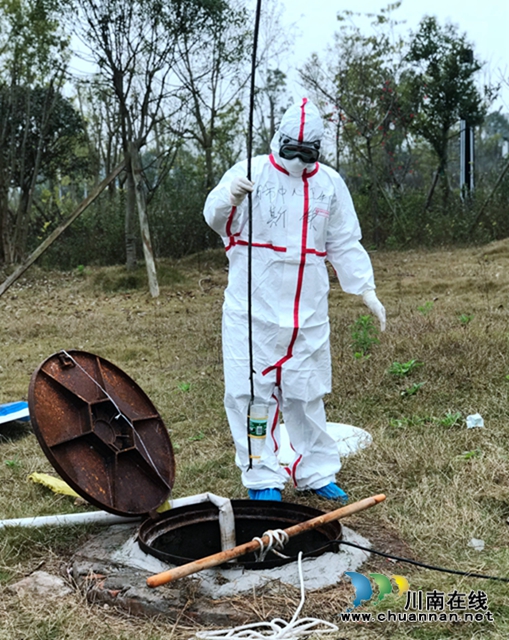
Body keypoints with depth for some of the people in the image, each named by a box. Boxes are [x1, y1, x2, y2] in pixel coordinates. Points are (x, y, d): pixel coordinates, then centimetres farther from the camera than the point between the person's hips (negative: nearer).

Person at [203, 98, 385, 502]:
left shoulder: (330, 183, 8)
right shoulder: (251, 172, -2)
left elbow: (345, 245, 13)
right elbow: (216, 219, -12)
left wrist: (366, 290, 5)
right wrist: (230, 198, -35)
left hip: (308, 313, 3)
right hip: (252, 309, -2)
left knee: (306, 394, 12)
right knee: (251, 392, -1)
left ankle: (316, 472, 26)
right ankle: (262, 478, 13)